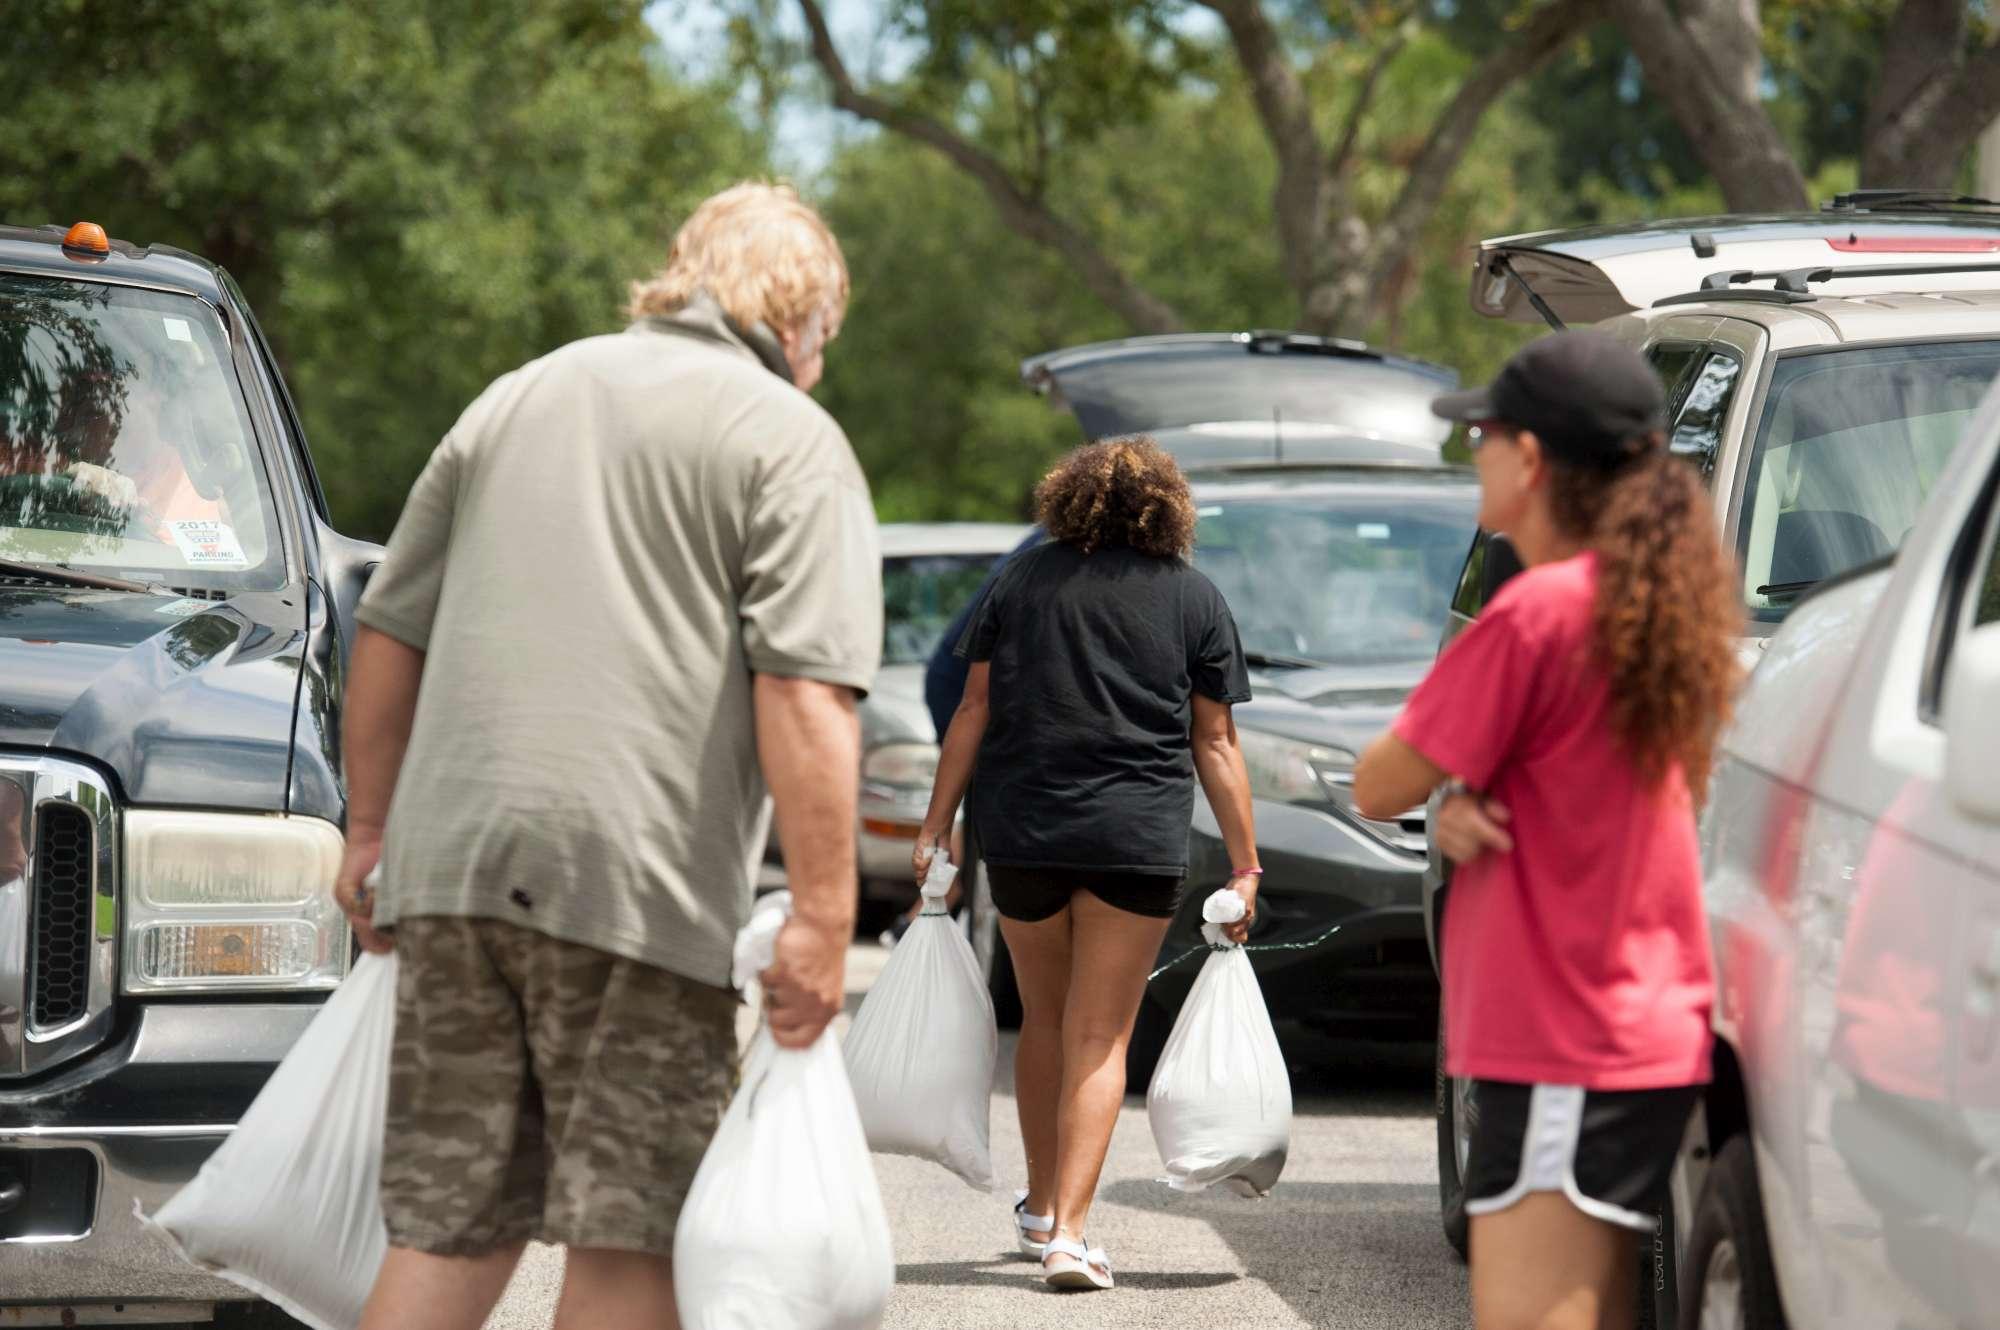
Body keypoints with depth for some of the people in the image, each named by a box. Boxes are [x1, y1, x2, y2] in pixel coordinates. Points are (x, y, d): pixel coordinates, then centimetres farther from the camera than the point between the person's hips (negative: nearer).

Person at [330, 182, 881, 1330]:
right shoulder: (791, 442, 0)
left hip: (451, 858, 6)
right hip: (640, 885, -6)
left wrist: (372, 824, 29)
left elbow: (388, 635, 22)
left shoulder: (517, 399, 20)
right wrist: (825, 915, -13)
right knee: (633, 1235, 1)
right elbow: (806, 693, -11)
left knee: (451, 1226, 10)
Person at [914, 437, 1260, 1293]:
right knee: (1099, 1037, 1)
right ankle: (1067, 1230, -10)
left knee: (1045, 1019, 19)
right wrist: (1245, 867, 7)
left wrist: (935, 826, 8)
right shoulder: (1195, 600, 4)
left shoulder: (1022, 579, 7)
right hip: (1138, 837, -2)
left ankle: (1042, 1205, 31)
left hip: (1020, 832, 2)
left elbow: (974, 709, 4)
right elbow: (1214, 743, 3)